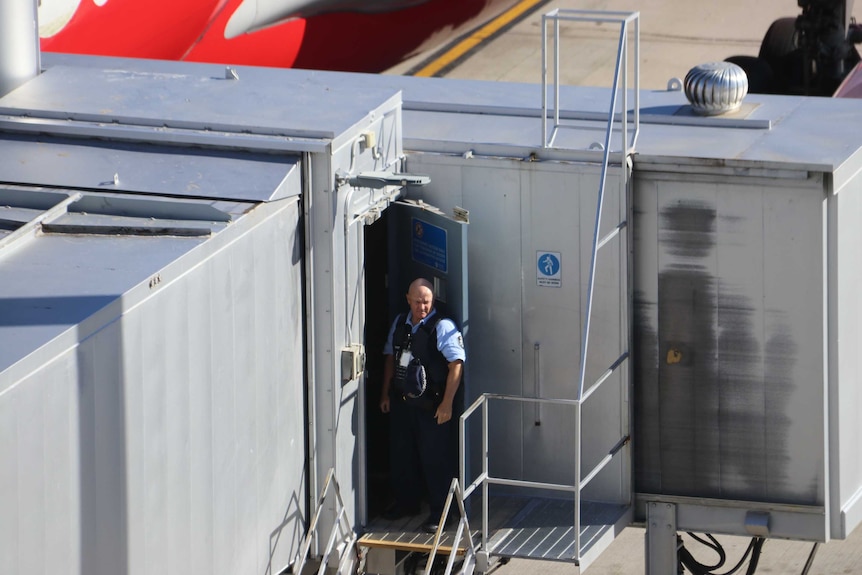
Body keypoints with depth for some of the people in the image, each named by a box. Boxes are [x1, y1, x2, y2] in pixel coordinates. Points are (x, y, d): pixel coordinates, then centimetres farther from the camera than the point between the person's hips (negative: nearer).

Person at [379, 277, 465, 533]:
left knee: (436, 459, -1)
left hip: (432, 405, -7)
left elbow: (456, 365, -18)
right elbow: (390, 357, 20)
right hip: (401, 402, 7)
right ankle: (406, 502, 34)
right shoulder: (399, 324, 8)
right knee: (401, 455, 16)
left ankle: (439, 512, 9)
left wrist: (447, 403, -21)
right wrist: (385, 393, 17)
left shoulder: (443, 327, -14)